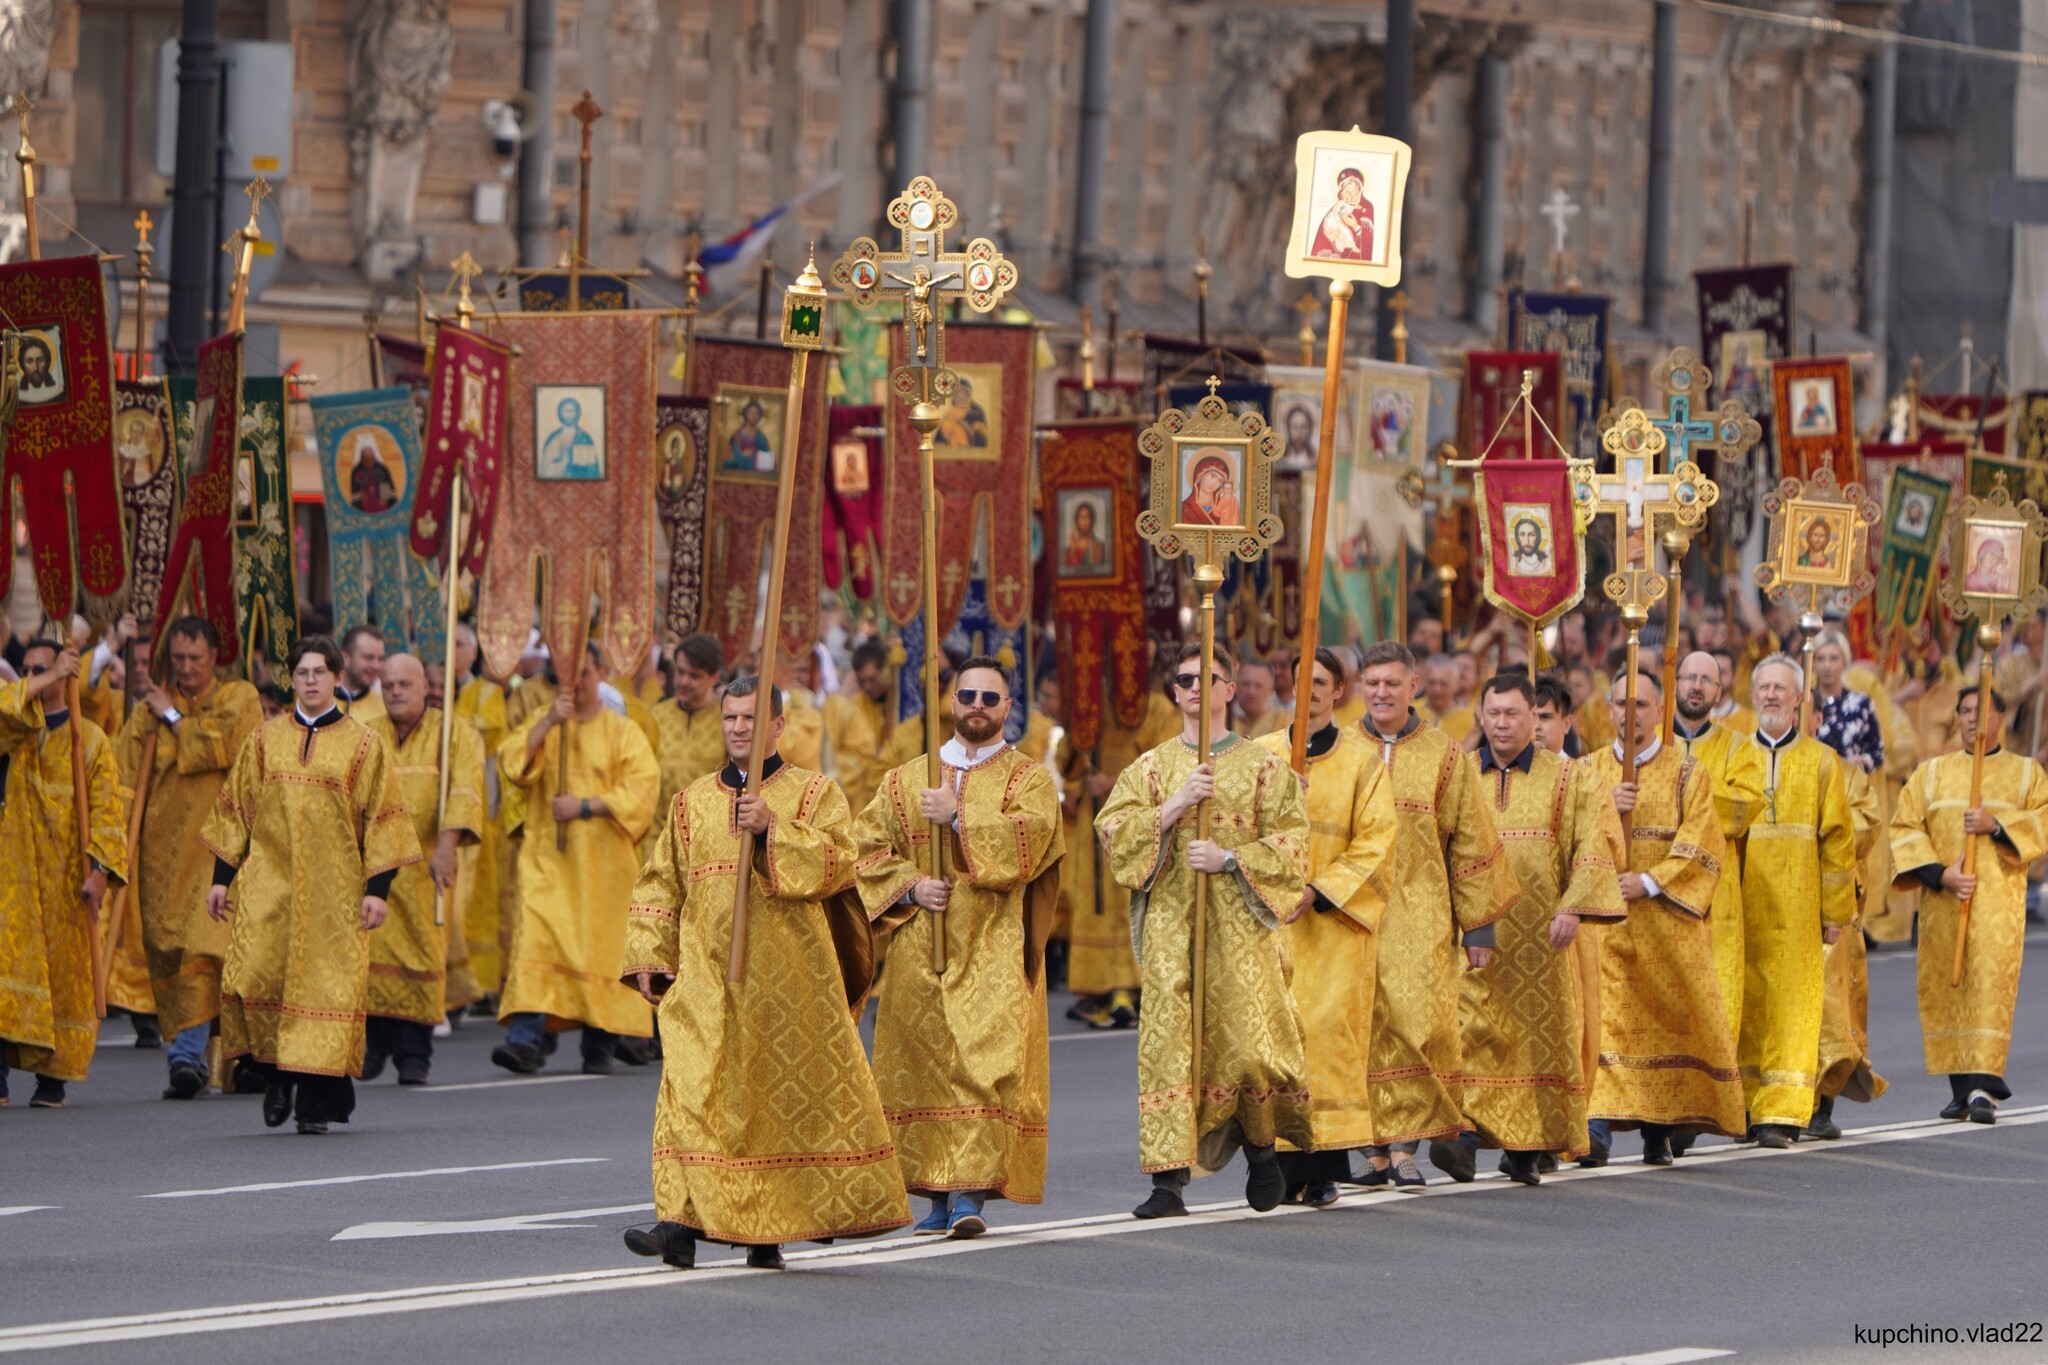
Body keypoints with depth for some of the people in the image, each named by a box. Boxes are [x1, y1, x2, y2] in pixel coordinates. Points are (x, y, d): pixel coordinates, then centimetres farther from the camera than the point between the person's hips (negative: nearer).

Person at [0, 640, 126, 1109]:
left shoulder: (90, 739, 5)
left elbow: (107, 811, -1)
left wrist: (100, 869, -12)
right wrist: (48, 678, -13)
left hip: (66, 877, 0)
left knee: (64, 973, 1)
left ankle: (52, 1077, 7)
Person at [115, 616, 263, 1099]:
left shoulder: (240, 699, 7)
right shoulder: (151, 707, 14)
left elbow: (230, 746, -12)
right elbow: (124, 774, 6)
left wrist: (175, 720, -2)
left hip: (219, 843, -3)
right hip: (164, 849, 3)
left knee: (204, 947, -16)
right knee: (167, 953, 1)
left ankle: (189, 1052, -19)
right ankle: (191, 1058, 6)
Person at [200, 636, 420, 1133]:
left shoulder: (362, 745, 5)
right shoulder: (264, 739, 11)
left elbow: (382, 820, 3)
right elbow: (234, 810, 14)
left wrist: (377, 888, -5)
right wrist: (221, 878, 7)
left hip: (333, 889, -1)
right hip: (268, 881, 1)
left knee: (326, 986, -6)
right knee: (251, 977, -13)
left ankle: (316, 1101, 1)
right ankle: (275, 1075, 8)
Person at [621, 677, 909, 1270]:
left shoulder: (813, 793, 5)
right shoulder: (691, 803, 14)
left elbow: (839, 861, -9)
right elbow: (659, 887, 15)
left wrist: (774, 829, -19)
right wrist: (647, 957, 5)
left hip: (789, 974, -2)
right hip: (708, 974, 2)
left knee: (793, 1096, 2)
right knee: (694, 1092, -12)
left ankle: (767, 1231, 13)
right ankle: (683, 1221, -18)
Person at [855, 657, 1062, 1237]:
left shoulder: (1029, 780, 7)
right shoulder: (905, 781, 16)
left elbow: (1028, 840, -11)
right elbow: (867, 848, 9)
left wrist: (959, 816, -14)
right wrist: (910, 885, -7)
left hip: (994, 954, -3)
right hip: (919, 954, 3)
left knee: (986, 1058, -14)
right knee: (923, 1062, 0)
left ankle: (968, 1191, -19)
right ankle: (938, 1192, 8)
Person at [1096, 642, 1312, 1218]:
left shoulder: (1261, 767, 8)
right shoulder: (1152, 766, 13)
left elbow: (1291, 841, 1)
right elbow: (1112, 829, 1)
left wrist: (1230, 858, -12)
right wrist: (1174, 807, -12)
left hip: (1240, 925, -1)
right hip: (1170, 924, 1)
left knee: (1248, 1041, -8)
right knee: (1168, 1043, -8)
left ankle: (1260, 1144, 21)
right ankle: (1169, 1179, -9)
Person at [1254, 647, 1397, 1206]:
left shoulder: (1363, 762, 5)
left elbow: (1374, 845, -1)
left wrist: (1318, 893, -11)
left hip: (1335, 922, -2)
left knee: (1330, 1030, -9)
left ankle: (1324, 1169, -7)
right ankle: (1284, 1166, 0)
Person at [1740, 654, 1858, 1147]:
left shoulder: (1821, 762, 8)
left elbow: (1837, 841, 6)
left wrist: (1835, 911, 1)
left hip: (1796, 910, -2)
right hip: (1741, 906, 2)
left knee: (1792, 1002, -7)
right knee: (1747, 1004, 2)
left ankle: (1782, 1112, -10)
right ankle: (1750, 1104, 11)